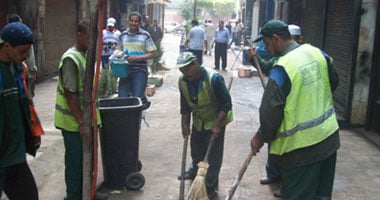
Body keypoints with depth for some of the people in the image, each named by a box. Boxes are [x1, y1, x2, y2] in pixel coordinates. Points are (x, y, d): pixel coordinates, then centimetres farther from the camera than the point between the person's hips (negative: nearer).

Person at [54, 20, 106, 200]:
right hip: (74, 123, -9)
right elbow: (70, 94, -23)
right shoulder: (71, 59, -20)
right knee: (75, 161, 5)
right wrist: (81, 122, -21)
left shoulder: (85, 55, 8)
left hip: (85, 119, 9)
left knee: (86, 158, 19)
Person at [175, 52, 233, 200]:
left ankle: (210, 187, 13)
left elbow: (226, 104, -23)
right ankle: (195, 170, 49)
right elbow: (185, 106, 0)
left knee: (213, 154, -1)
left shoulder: (214, 78, -30)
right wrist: (185, 125, 1)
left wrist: (217, 125, -25)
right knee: (196, 148, 21)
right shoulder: (183, 81, -14)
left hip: (216, 119, -5)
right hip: (198, 120, 5)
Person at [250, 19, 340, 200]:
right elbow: (333, 83, 16)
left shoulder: (281, 69, -21)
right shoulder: (317, 52, 0)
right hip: (329, 136, 7)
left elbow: (271, 112, -18)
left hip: (302, 146, -7)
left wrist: (260, 138, -3)